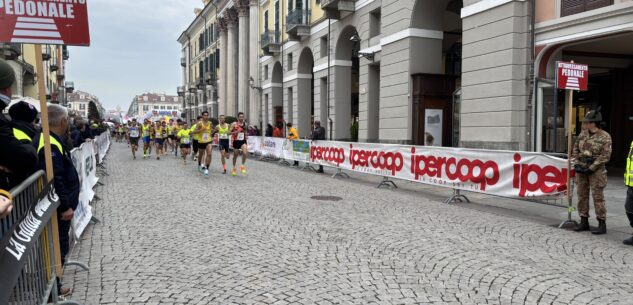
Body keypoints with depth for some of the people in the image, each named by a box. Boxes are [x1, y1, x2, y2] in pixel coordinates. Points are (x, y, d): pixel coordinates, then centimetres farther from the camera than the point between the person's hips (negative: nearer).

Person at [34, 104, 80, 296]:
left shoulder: (49, 140, 9)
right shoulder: (51, 144, -23)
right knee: (58, 246, 2)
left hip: (59, 206, 10)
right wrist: (65, 206, -23)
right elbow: (54, 180, -27)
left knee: (59, 245, 20)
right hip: (58, 208, -10)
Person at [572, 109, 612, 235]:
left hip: (596, 171, -6)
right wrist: (576, 165, -1)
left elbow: (605, 156, -13)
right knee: (582, 196, 9)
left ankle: (602, 224, 6)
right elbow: (575, 150, 12)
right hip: (581, 170, 6)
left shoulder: (605, 137, -10)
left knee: (598, 197, -3)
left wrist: (591, 168, -16)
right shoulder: (582, 134, 7)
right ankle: (584, 222, 18)